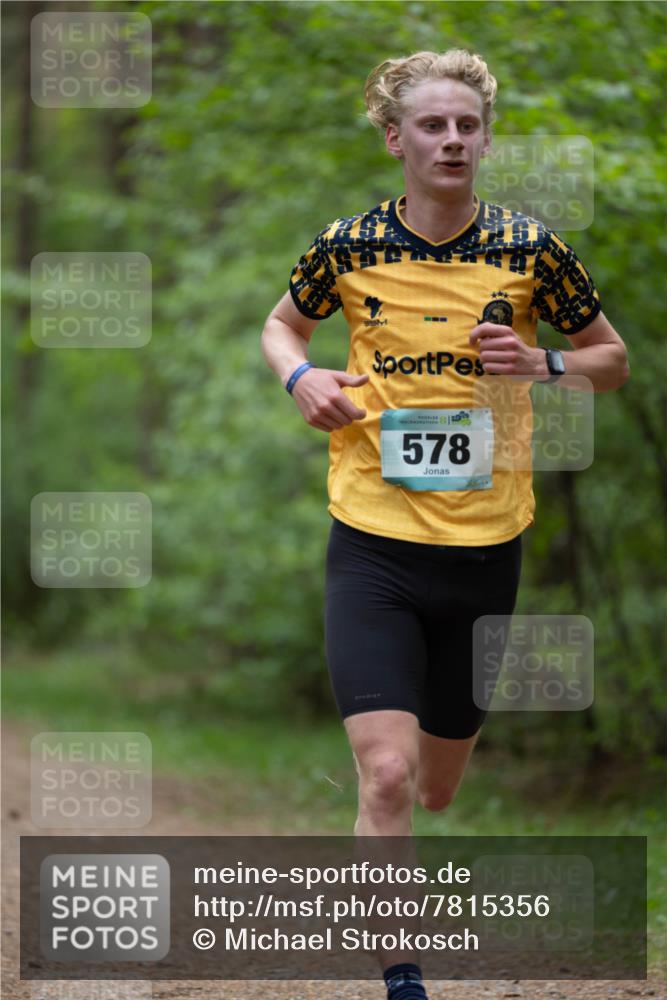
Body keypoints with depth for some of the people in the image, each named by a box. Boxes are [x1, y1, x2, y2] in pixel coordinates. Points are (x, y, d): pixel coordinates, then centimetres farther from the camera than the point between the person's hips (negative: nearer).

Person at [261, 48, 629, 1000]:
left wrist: (544, 366, -11)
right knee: (387, 777, -18)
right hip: (374, 545, -1)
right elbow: (282, 325, 18)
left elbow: (613, 358, 10)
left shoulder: (529, 249, -2)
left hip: (484, 552, 2)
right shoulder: (349, 245, -2)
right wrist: (302, 376, -4)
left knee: (439, 787, 15)